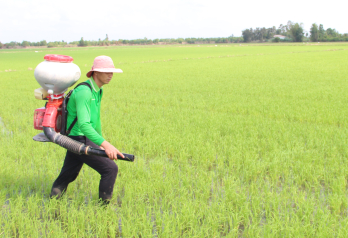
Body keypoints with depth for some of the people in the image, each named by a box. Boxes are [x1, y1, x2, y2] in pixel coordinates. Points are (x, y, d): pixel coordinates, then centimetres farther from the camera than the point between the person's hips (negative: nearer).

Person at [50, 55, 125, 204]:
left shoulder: (97, 91, 10)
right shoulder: (84, 92, -22)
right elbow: (83, 124, -33)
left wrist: (100, 142, 34)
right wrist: (105, 144, -42)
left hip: (75, 141, 10)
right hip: (79, 140, -10)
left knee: (67, 176, 18)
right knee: (110, 168, -9)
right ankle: (103, 205, 3)